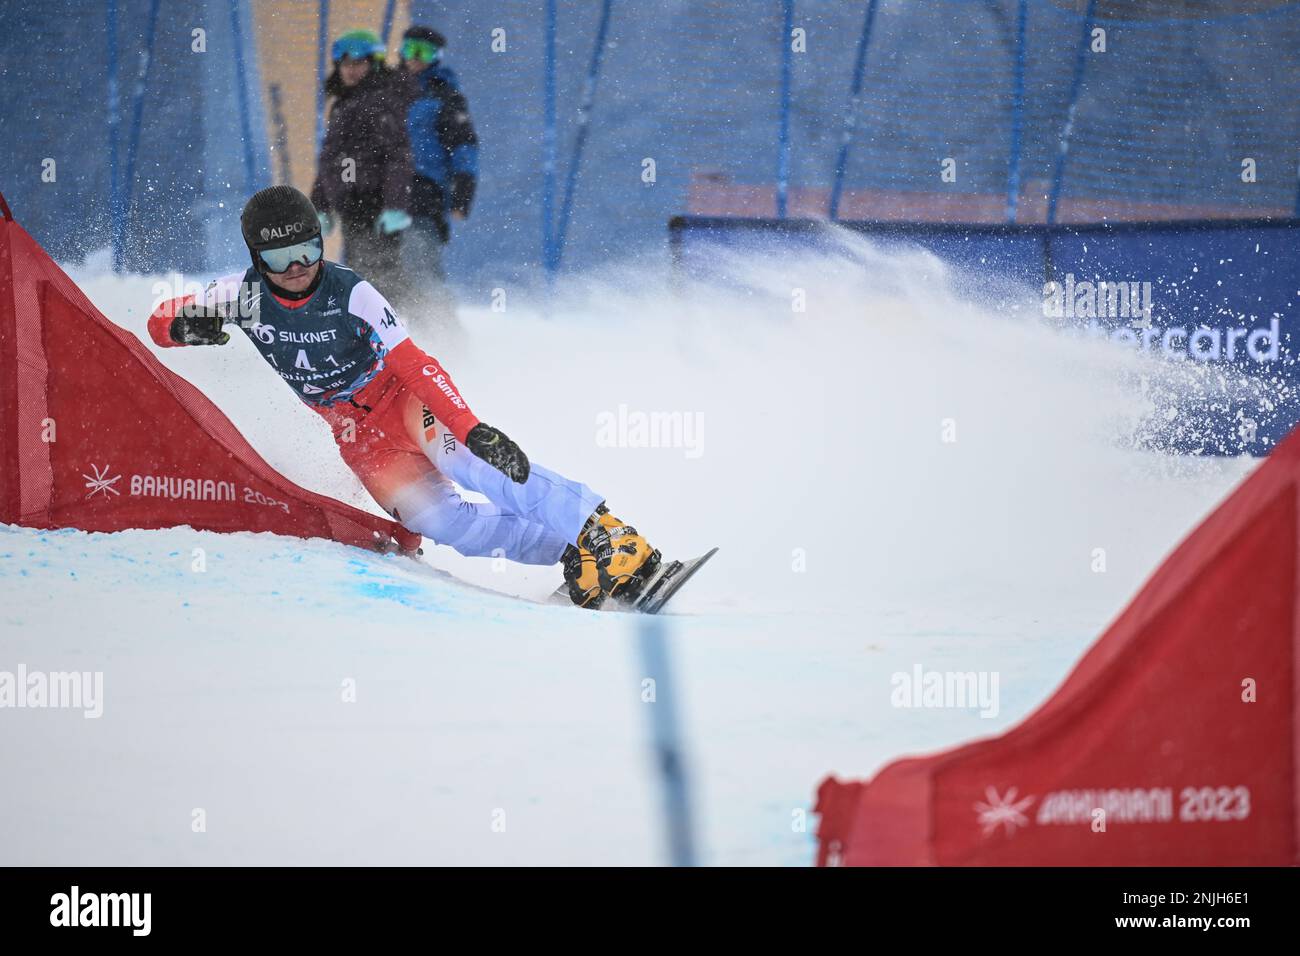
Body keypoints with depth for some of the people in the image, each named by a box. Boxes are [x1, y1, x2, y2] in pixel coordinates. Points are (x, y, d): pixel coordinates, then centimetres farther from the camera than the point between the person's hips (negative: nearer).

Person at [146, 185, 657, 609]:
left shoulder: (349, 293, -21)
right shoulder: (245, 295, -12)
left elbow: (415, 365, -24)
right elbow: (159, 323, -1)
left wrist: (472, 429, -36)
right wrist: (185, 327, -26)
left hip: (402, 402, -3)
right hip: (354, 437, 3)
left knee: (469, 459, -35)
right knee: (430, 520, -22)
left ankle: (601, 532, -36)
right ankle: (572, 557, -17)